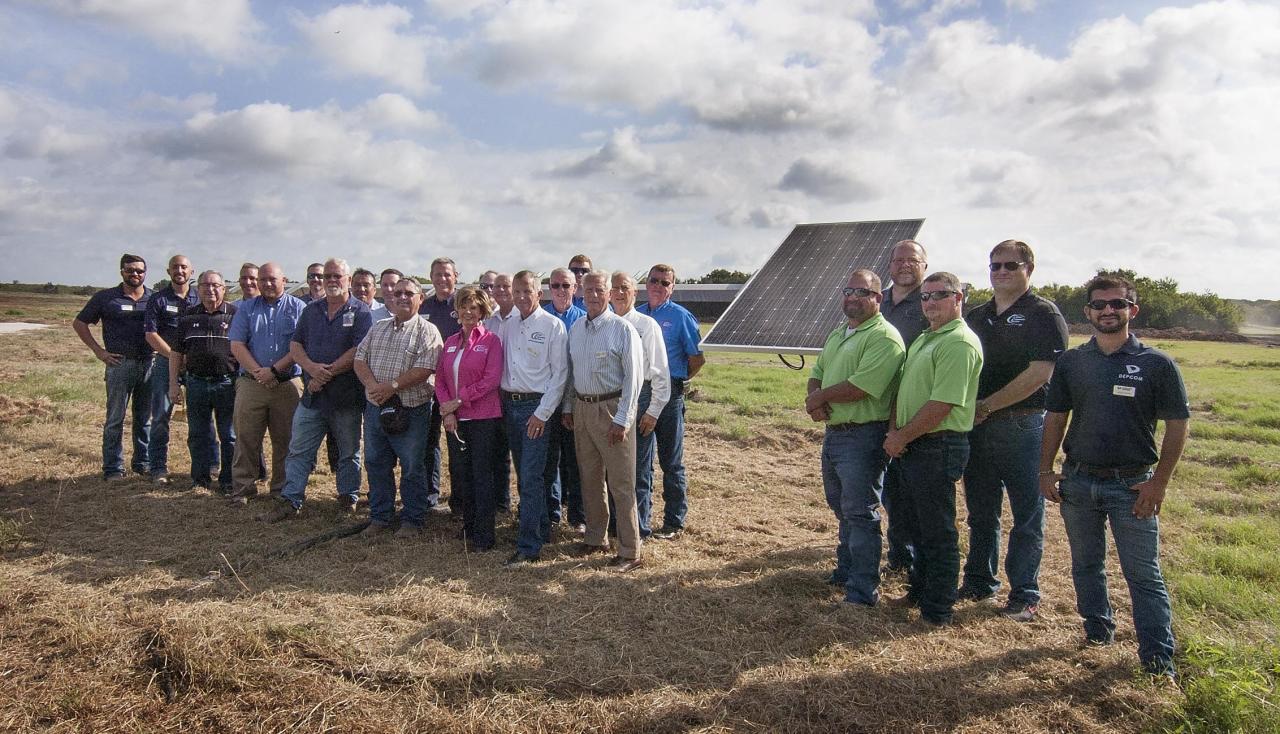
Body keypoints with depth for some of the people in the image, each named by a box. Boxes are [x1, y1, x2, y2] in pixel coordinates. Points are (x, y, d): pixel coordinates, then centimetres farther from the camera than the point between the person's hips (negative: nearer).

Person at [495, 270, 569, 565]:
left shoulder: (553, 326, -6)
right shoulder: (506, 326, 10)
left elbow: (560, 373, -8)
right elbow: (496, 365, 15)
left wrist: (542, 413, -12)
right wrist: (499, 403, 5)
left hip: (537, 407, -6)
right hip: (509, 405, 6)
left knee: (531, 478, -8)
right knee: (523, 475, 13)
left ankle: (528, 546, -2)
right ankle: (541, 529, 28)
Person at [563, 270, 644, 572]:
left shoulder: (622, 329, -10)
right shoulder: (576, 328, 10)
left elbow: (633, 377, -13)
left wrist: (622, 419, -16)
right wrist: (568, 407, 13)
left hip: (611, 409, -6)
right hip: (582, 408, 6)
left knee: (621, 484, -2)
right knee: (590, 479, 16)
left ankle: (629, 552, 6)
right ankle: (595, 538, 30)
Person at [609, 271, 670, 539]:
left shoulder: (647, 325, -6)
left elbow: (660, 371, -6)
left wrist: (653, 411, -10)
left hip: (639, 401, -4)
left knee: (639, 468, 5)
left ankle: (639, 527, 17)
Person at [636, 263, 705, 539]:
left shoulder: (681, 317, -4)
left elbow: (697, 358, -4)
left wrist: (677, 381, 4)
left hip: (669, 395, -4)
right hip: (638, 394, 5)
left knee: (672, 461, 4)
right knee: (639, 459, 11)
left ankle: (674, 522, 13)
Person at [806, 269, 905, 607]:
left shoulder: (884, 337, -15)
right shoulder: (838, 333, 15)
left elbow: (860, 387, -24)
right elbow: (817, 372, 15)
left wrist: (820, 396, -10)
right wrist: (813, 398, -7)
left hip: (863, 437, -9)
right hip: (833, 432, 9)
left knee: (860, 514, -4)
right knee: (841, 509, 20)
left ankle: (863, 591, 5)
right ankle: (846, 570, 35)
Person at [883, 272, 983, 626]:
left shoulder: (960, 342, -16)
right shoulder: (923, 340, 16)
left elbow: (942, 405, -23)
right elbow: (903, 390, 17)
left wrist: (901, 437, -15)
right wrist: (894, 430, 1)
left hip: (938, 447, -10)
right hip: (912, 447, 10)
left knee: (938, 533, 2)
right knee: (915, 523, 20)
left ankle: (936, 613, 14)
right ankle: (919, 590, 37)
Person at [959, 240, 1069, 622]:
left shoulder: (1043, 314, -5)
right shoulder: (976, 317, 15)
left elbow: (1039, 373, -15)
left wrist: (986, 406, -14)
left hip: (1022, 426, -6)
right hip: (977, 427, 6)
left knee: (1027, 515, 3)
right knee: (981, 511, 13)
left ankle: (1024, 594, 13)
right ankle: (979, 582, 25)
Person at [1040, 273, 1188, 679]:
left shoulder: (1156, 364, -5)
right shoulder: (1070, 362, 4)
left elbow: (1177, 425, -3)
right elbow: (1055, 418, 8)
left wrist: (1159, 482, -9)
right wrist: (1046, 470, 3)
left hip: (1132, 485, -3)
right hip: (1077, 482, 3)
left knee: (1144, 574, 1)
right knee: (1086, 565, 15)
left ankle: (1158, 659, 10)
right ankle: (1097, 631, 32)